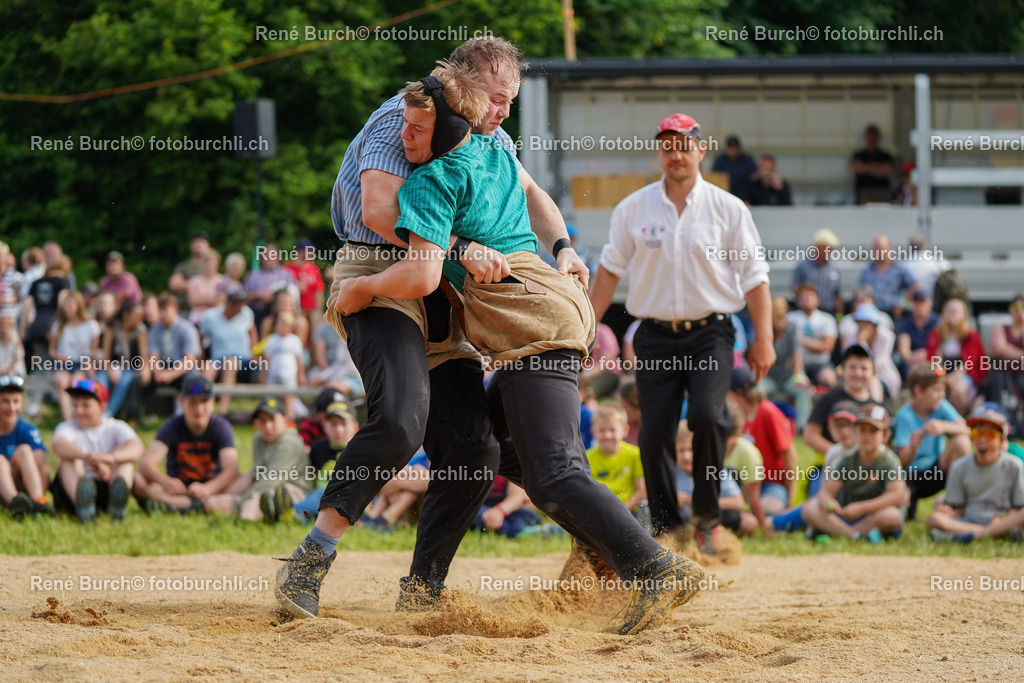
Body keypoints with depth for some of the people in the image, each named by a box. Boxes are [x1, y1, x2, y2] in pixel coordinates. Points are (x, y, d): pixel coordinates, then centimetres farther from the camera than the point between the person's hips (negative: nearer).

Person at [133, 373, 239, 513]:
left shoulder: (221, 427, -6)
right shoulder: (172, 427, -5)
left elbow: (231, 470, -21)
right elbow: (146, 464, -19)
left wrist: (207, 488, -43)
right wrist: (166, 482, -43)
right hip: (179, 489, 1)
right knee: (139, 481, -26)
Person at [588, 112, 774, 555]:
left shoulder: (728, 209, 3)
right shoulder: (633, 210, 7)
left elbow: (754, 276, 3)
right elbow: (610, 270, 12)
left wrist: (763, 337, -5)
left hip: (710, 334, -2)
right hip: (655, 337, 2)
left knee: (707, 415, -22)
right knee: (654, 432, -4)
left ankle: (707, 517, -8)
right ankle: (665, 529, 6)